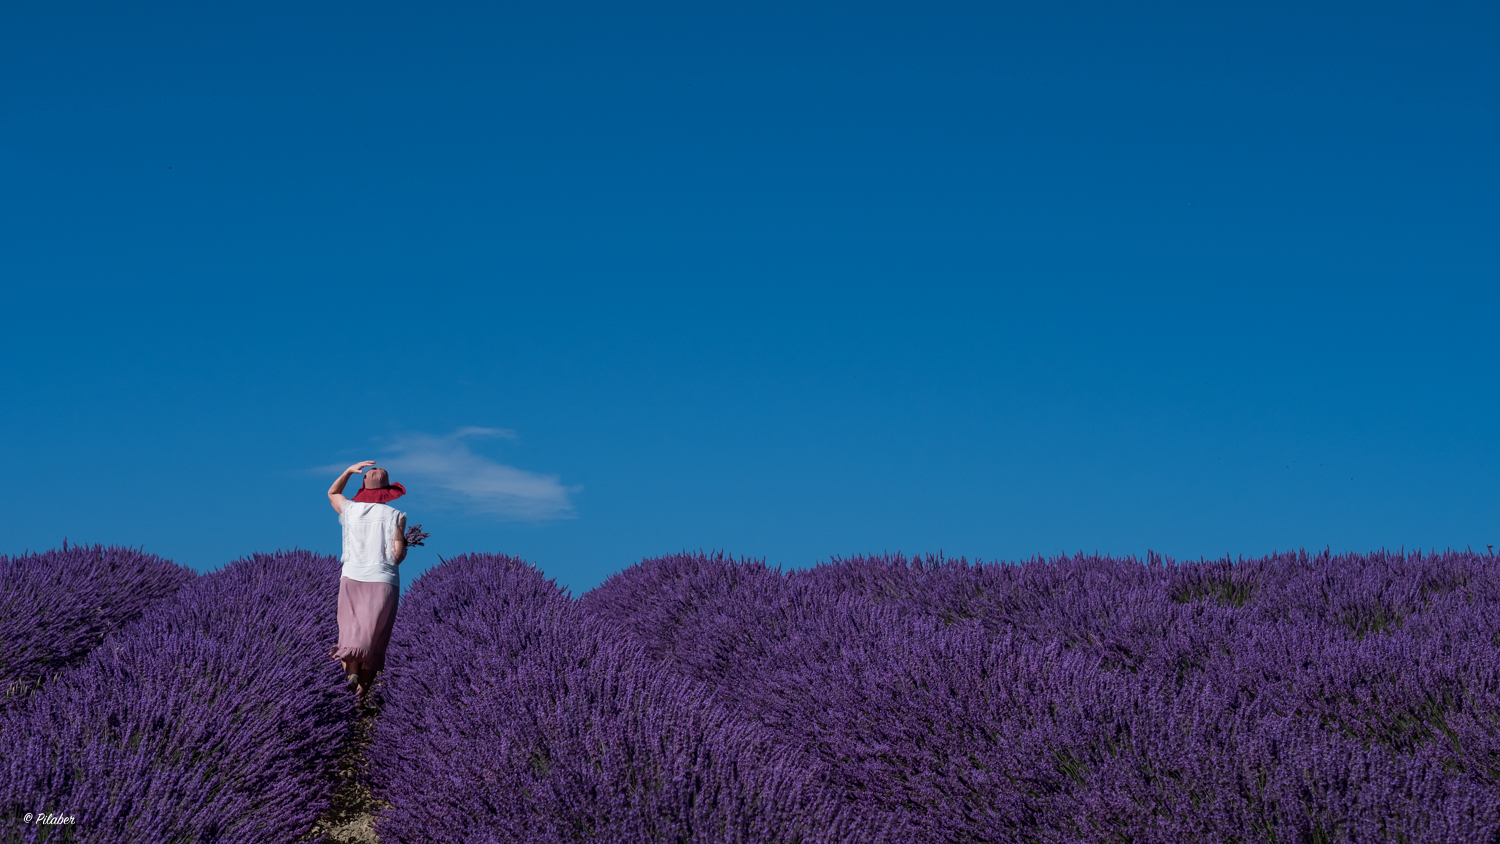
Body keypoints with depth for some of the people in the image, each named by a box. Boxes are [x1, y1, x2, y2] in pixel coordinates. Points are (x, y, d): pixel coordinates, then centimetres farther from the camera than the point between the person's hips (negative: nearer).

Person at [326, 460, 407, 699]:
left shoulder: (350, 509, 4)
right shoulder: (395, 515, -5)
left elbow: (332, 493, 27)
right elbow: (398, 554, -10)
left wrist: (349, 470, 21)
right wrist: (404, 544, 10)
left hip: (352, 578, 2)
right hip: (383, 581, -2)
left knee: (351, 628, 11)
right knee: (373, 637, 5)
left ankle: (351, 669, -13)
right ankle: (363, 688, -1)